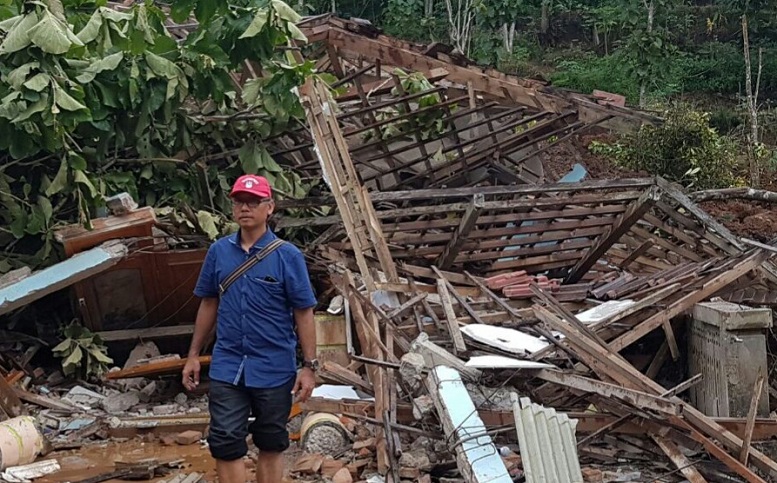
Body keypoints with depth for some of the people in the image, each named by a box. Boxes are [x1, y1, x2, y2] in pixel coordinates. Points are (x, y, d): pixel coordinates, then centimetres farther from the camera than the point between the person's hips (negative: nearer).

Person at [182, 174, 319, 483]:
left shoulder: (288, 256, -8)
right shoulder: (218, 251, 2)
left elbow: (304, 314, -6)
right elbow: (208, 304, 11)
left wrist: (309, 366, -9)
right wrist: (194, 355, 12)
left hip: (275, 370, -2)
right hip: (227, 367, 2)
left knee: (271, 445, 12)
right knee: (225, 444, -1)